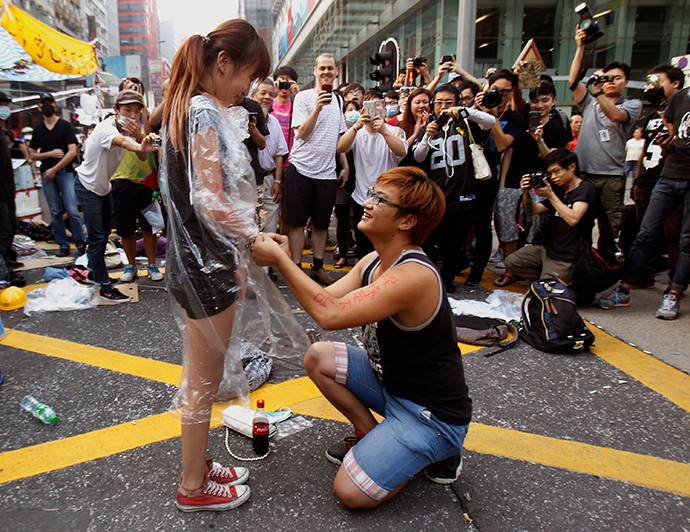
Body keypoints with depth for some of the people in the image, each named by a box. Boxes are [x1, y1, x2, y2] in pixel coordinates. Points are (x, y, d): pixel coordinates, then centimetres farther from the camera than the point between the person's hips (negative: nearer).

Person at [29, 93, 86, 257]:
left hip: (65, 172, -4)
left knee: (72, 211, -10)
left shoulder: (65, 126, 2)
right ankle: (63, 245, 10)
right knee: (55, 212, 4)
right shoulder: (38, 129, 14)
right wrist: (50, 154, -7)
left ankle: (80, 244, -2)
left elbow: (72, 152, -7)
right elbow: (33, 155, 13)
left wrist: (54, 169, -10)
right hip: (46, 175, 4)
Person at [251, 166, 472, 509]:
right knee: (317, 358, 0)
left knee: (351, 493, -12)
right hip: (390, 383, 8)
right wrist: (281, 258, -14)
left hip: (434, 413, -8)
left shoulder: (414, 275, -31)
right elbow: (326, 299, -3)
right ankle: (370, 438, 13)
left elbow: (330, 315, -37)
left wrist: (279, 259, -30)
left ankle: (439, 453, 9)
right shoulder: (372, 261, -1)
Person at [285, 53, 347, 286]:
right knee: (297, 222, 0)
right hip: (302, 168, -4)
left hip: (328, 171, 5)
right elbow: (303, 133, -12)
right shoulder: (303, 97, -3)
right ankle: (296, 267, 9)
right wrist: (317, 108, -22)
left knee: (322, 223, 9)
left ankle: (318, 266, 21)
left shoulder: (338, 100, 14)